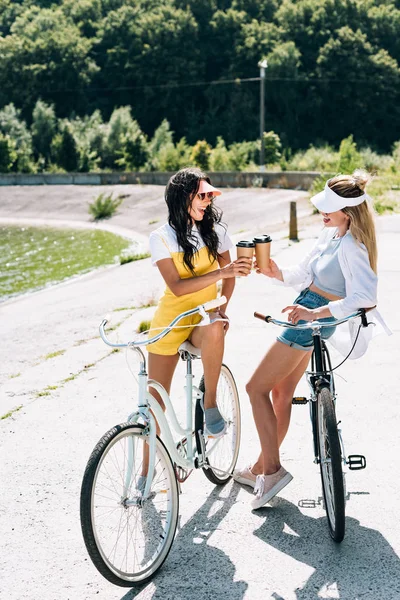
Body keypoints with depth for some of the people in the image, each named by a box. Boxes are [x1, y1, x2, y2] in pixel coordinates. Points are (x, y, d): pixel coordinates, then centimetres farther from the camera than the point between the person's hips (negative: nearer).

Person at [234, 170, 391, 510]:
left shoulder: (352, 247, -22)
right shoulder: (330, 235, 5)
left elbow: (364, 295, -35)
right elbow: (304, 276, 9)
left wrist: (315, 312, -40)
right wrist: (277, 273, -10)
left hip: (312, 323, -9)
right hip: (306, 317, 9)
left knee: (257, 388, -3)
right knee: (281, 393, 17)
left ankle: (272, 470, 0)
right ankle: (262, 467, 29)